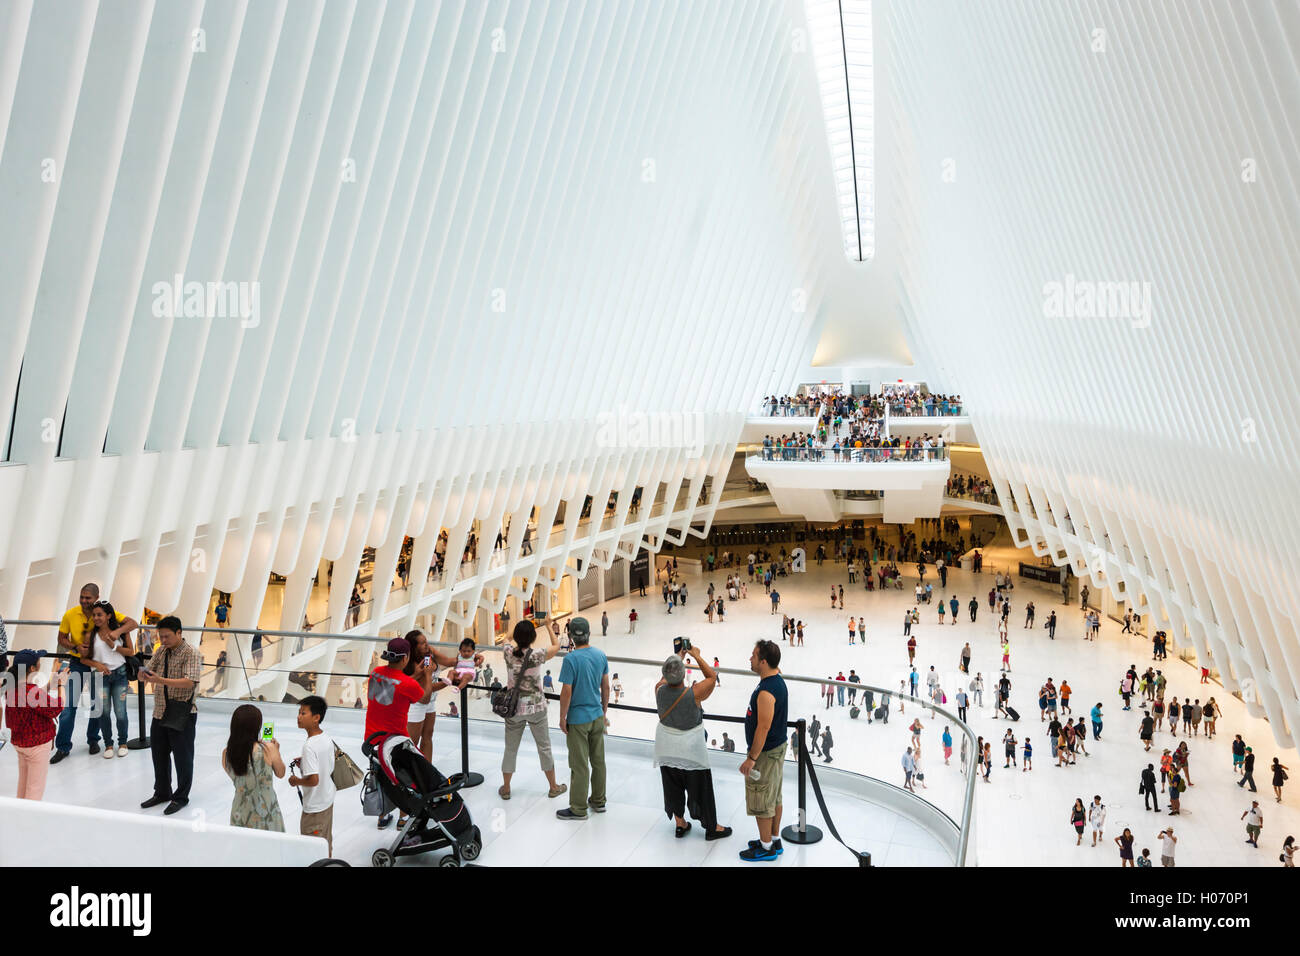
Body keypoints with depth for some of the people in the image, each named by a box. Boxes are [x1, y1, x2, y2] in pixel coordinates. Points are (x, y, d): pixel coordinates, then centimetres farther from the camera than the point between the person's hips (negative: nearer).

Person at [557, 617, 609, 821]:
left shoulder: (571, 659, -19)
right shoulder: (601, 655, -1)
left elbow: (566, 692, -17)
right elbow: (606, 686, 7)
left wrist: (562, 718, -6)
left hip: (578, 719, -6)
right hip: (597, 716, 6)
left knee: (579, 765, 3)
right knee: (598, 760, 15)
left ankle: (579, 809, 12)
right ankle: (598, 801, 28)